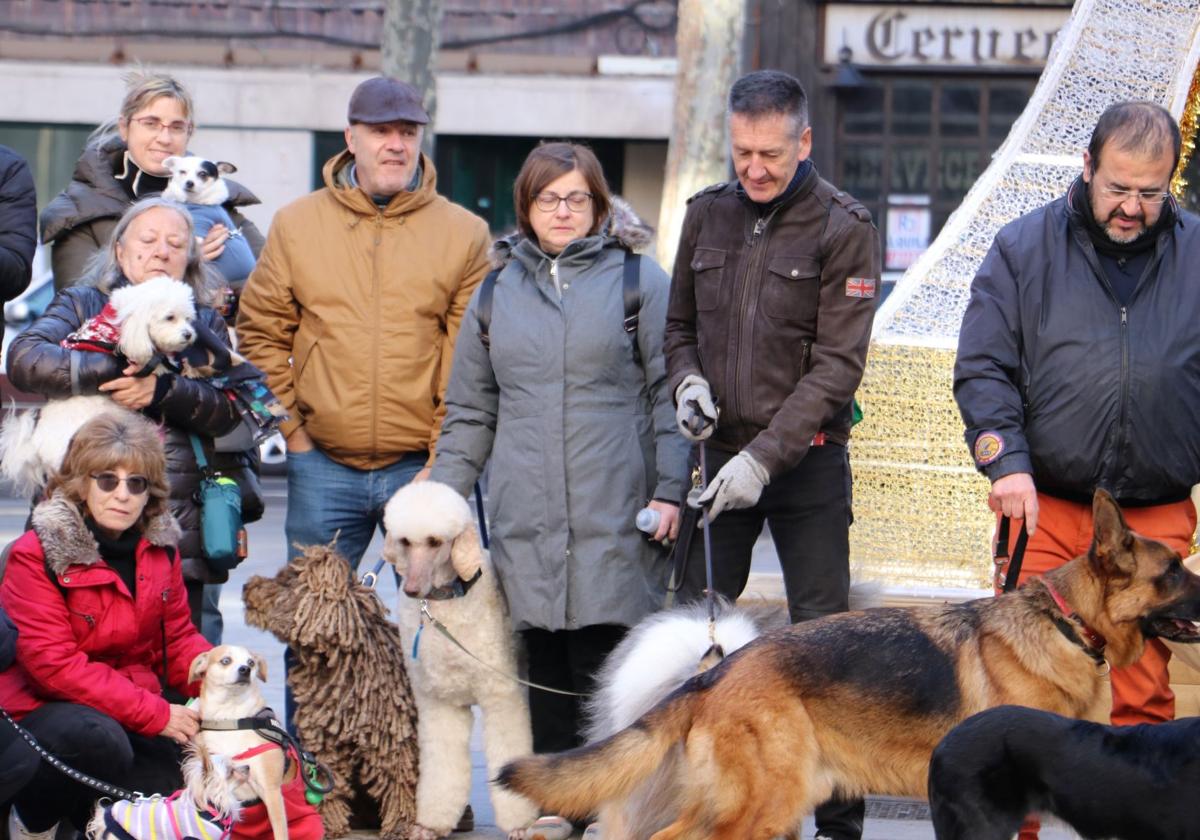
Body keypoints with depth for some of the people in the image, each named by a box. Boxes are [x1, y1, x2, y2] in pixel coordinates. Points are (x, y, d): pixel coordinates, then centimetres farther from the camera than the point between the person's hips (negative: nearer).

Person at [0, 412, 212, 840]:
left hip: (129, 715, 6)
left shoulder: (159, 547, 5)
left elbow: (177, 640, 11)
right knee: (97, 740, -38)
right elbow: (51, 663, -21)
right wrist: (154, 714, -24)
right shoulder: (36, 555, -14)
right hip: (39, 709, -6)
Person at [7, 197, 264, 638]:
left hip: (178, 533, 2)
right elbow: (25, 358, -8)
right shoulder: (82, 305, 12)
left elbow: (228, 410, 2)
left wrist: (162, 389, -16)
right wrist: (116, 370, -16)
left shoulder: (206, 323, 18)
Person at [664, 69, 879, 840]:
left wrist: (765, 457, -19)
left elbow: (836, 367, -12)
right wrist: (687, 379, -3)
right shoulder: (709, 214, 7)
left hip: (808, 460, -4)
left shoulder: (844, 231, -7)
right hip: (720, 456, 4)